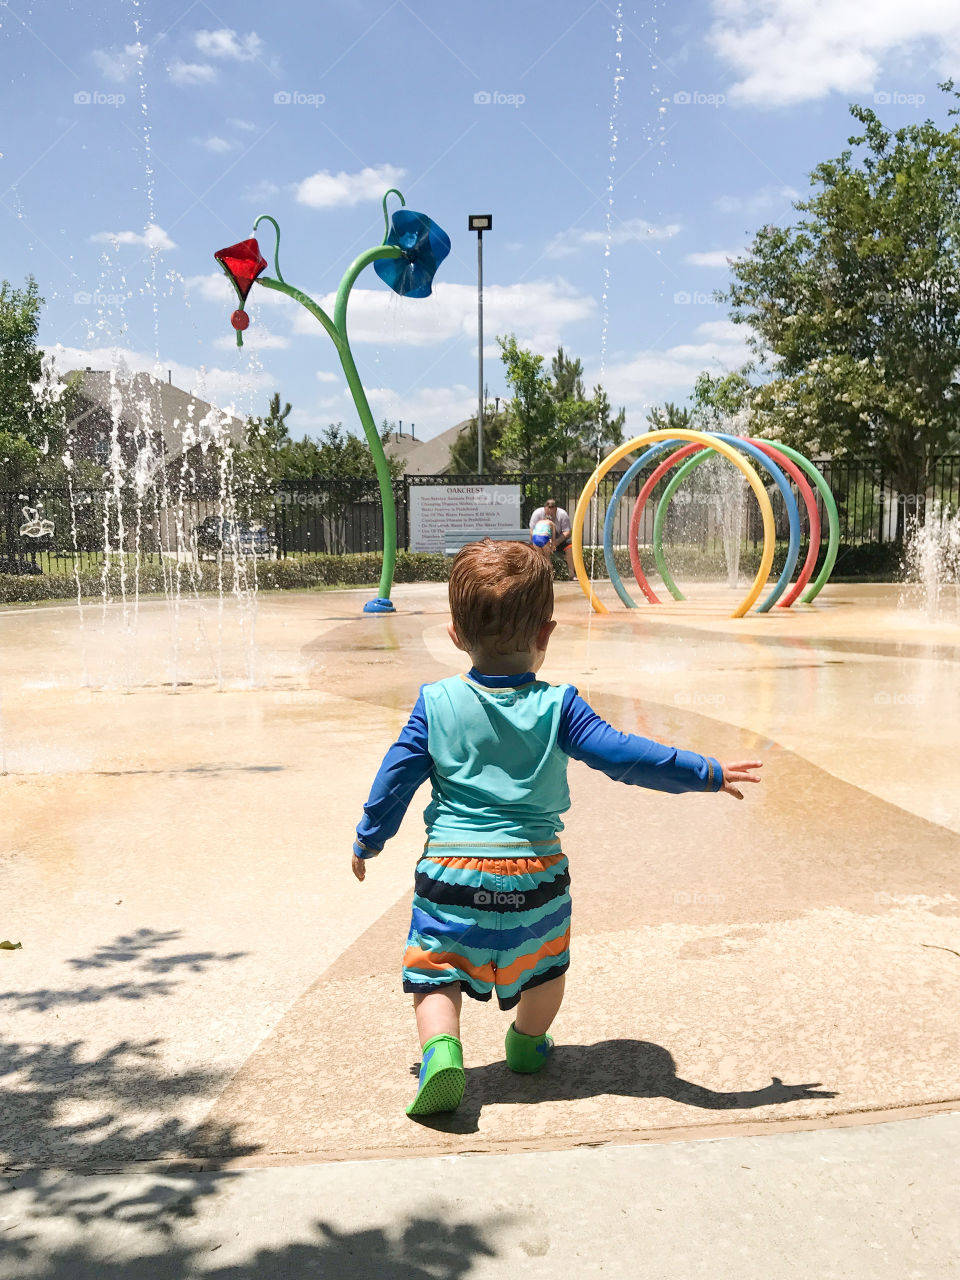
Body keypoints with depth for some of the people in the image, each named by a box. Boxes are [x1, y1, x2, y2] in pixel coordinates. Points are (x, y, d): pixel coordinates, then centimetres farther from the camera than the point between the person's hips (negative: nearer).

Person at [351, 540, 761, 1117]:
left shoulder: (436, 703, -3)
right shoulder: (557, 706, -8)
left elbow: (397, 777, 0)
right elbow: (623, 754, -13)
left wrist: (369, 840, 15)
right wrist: (707, 773, -6)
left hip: (452, 869, 0)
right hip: (536, 870, 1)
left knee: (435, 973, 12)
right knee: (547, 962, 27)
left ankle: (441, 1049, -12)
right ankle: (528, 1042, 43)